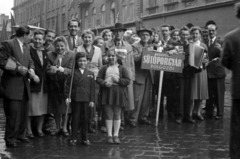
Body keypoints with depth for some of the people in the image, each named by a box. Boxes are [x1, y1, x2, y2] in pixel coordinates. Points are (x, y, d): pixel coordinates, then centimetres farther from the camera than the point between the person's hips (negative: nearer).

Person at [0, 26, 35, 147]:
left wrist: (31, 69, 1)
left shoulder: (26, 47, 17)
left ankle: (20, 134, 26)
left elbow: (30, 61, 24)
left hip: (24, 84, 8)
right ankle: (10, 139, 3)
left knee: (24, 112, 11)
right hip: (12, 85, -8)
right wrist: (17, 68, -17)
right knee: (13, 113, -8)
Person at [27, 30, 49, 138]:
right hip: (32, 84, -6)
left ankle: (39, 129, 21)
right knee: (30, 109, 1)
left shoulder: (46, 53, 14)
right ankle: (29, 131, 9)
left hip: (44, 85, 6)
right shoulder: (29, 51, -6)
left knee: (42, 109, 10)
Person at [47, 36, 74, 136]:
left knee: (65, 107, 3)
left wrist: (62, 69, -27)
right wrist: (52, 70, -24)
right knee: (55, 107, 9)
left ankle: (64, 127, 19)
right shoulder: (50, 55, 4)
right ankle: (58, 127, 24)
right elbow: (48, 70, -1)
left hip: (66, 84, -2)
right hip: (54, 85, 2)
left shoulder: (71, 55, -3)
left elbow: (71, 70, -9)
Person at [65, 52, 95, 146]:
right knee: (75, 118, 4)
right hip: (75, 99, -2)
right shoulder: (73, 73, 1)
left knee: (85, 119, 7)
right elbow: (67, 85, 0)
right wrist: (67, 96, -9)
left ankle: (84, 138, 17)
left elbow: (92, 88, 5)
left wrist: (92, 100, 0)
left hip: (86, 99, 2)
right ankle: (73, 138, 12)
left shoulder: (90, 74, 7)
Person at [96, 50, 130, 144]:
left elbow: (127, 80, 1)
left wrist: (118, 80, -13)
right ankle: (109, 135, 6)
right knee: (108, 114, 1)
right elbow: (98, 79, 6)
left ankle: (116, 135, 9)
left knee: (117, 115, 3)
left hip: (118, 93, -1)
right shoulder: (104, 68, 12)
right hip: (107, 93, 1)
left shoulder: (122, 68, 7)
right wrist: (104, 83, -13)